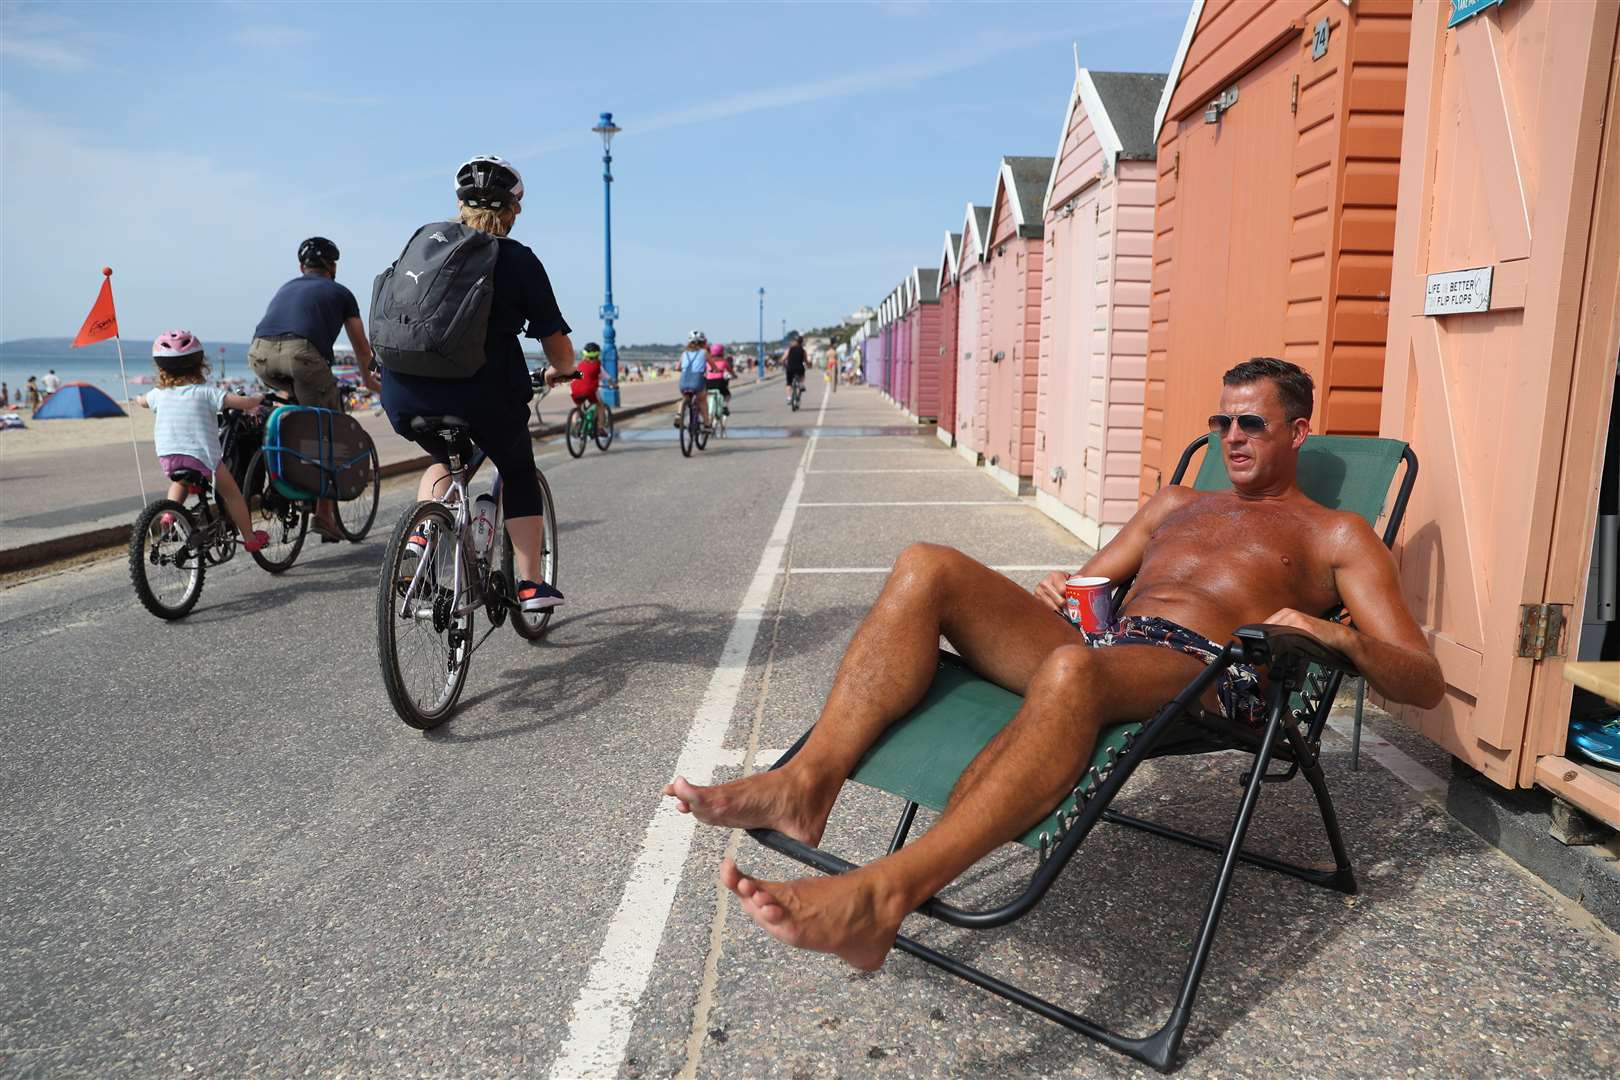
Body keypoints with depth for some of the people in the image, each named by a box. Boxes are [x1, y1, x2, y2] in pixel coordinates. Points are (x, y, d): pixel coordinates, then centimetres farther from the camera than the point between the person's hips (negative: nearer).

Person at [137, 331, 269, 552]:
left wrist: (140, 397, 56)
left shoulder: (160, 394, 9)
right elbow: (245, 403, -13)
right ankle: (250, 539, 17)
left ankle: (170, 513, 17)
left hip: (167, 457, 4)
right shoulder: (206, 392, -7)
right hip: (203, 456, -4)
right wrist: (260, 397, 8)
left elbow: (142, 401, 32)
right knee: (232, 493, 13)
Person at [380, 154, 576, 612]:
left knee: (443, 458, 33)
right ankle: (530, 584, 15)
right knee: (518, 472, 20)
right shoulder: (518, 259, 3)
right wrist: (561, 371, 22)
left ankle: (419, 538, 13)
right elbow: (557, 341, 0)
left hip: (404, 396, 4)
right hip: (483, 394, -4)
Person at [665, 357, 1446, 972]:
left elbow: (1424, 684, 10)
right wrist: (1060, 592, 7)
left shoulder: (1335, 536, 18)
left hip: (1204, 673, -5)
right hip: (1100, 642, 6)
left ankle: (884, 893, -51)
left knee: (1072, 669, -42)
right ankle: (809, 780, -34)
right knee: (928, 568, -18)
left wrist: (1338, 635, -13)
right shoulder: (1177, 502, 34)